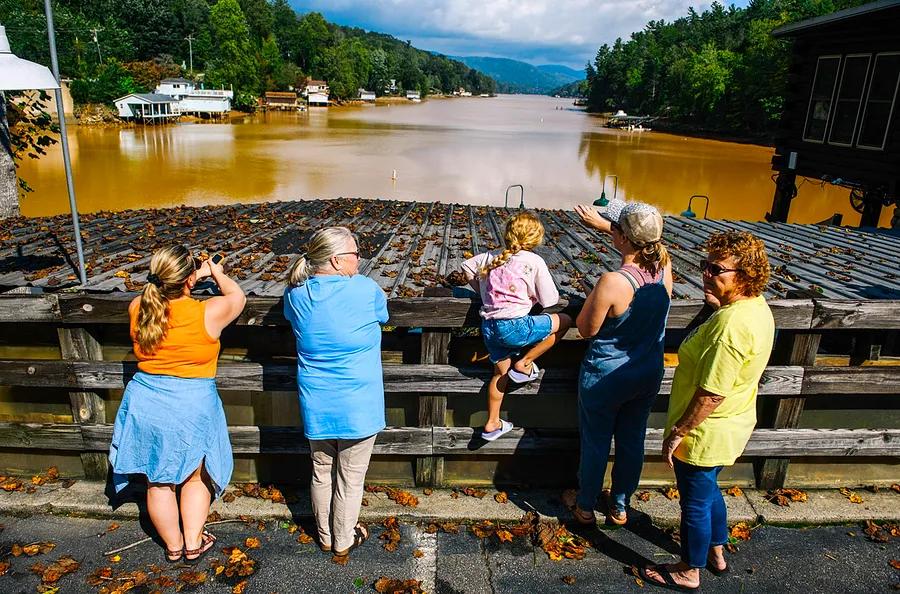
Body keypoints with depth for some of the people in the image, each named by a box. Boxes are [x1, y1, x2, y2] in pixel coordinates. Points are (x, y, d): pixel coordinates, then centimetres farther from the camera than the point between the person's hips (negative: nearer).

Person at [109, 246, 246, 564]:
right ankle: (193, 544, 30)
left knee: (159, 481, 19)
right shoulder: (208, 313, -19)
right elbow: (237, 296, 2)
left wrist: (197, 275, 18)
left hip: (145, 404, 4)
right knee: (195, 477, 20)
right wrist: (216, 271, 19)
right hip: (191, 407, -3)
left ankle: (173, 546, 36)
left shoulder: (139, 308, -7)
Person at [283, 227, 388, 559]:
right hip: (357, 405, -4)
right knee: (350, 478, 14)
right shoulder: (365, 290, -17)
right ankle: (344, 541, 32)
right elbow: (383, 316, 4)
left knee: (321, 472, 22)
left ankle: (325, 537, 40)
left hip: (316, 403, 4)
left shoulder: (296, 294, -5)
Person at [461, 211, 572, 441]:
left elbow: (466, 266, 25)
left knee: (500, 372, 25)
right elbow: (549, 300, -1)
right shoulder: (534, 261, -3)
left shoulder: (491, 256, 11)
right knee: (564, 321, 9)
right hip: (514, 327, -6)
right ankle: (524, 364, 10)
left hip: (488, 327, 7)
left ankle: (492, 424, 33)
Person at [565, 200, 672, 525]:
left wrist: (592, 298, -4)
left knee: (595, 442, 15)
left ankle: (585, 506, 36)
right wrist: (602, 224, 15)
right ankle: (620, 506, 41)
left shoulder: (613, 282, -31)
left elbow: (586, 329, -17)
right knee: (632, 441, 21)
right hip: (649, 375, 6)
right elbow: (643, 241, 12)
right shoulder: (664, 266, -12)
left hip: (606, 377, -5)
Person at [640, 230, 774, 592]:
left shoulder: (730, 324, -32)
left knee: (695, 502, 12)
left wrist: (678, 431, -19)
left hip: (705, 432, -9)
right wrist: (719, 306, 10)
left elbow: (712, 394, -29)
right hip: (732, 427, 9)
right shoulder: (756, 306, -2)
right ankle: (716, 553, 50)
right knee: (709, 490, 29)